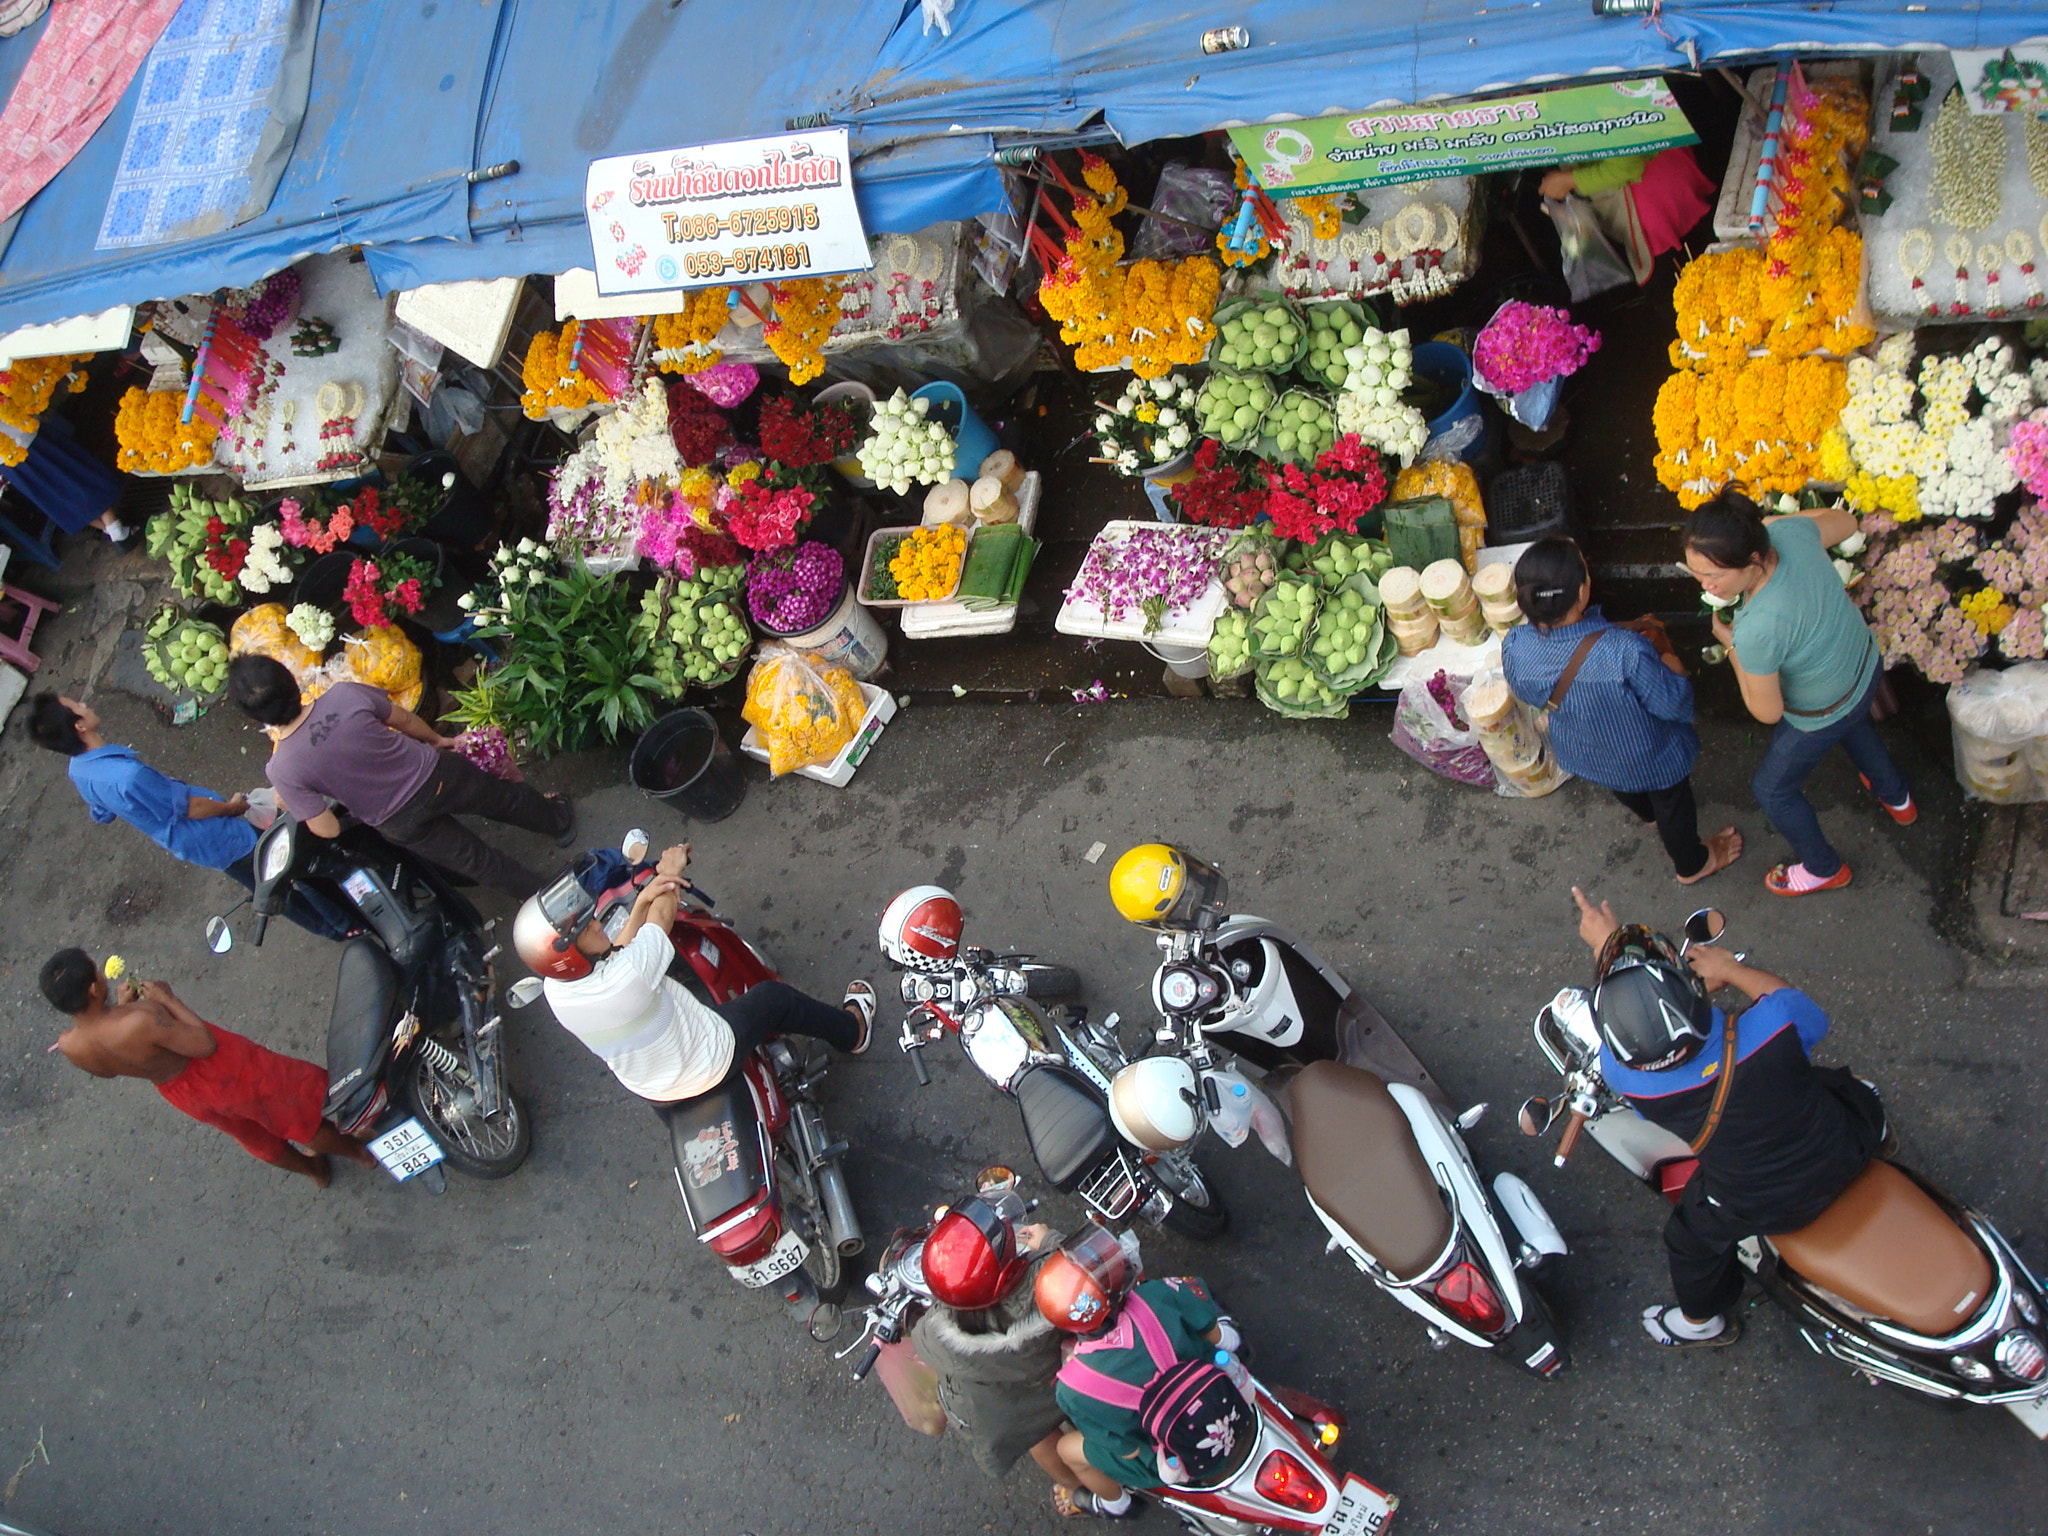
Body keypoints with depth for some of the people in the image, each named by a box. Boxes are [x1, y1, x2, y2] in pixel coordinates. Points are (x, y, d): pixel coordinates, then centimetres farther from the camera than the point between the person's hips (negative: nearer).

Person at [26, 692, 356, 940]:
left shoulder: (78, 771, -10)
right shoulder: (127, 776, -40)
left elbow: (103, 814, 10)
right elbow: (190, 807, -26)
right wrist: (233, 806, -6)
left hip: (188, 847, 9)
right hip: (223, 841, -9)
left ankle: (328, 927, 46)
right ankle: (346, 923, 35)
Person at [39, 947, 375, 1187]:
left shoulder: (69, 1046, -20)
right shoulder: (138, 1024, -42)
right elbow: (205, 1043, -29)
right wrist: (167, 999, -19)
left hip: (178, 1092, 7)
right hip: (217, 1068, -7)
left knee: (253, 1132, 34)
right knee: (301, 1110, 20)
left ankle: (312, 1168, 58)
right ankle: (356, 1150, 44)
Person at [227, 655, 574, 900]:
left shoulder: (282, 770, -27)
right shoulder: (346, 695, -24)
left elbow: (327, 830, -19)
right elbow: (405, 720, -5)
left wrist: (291, 805, 1)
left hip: (402, 822, -1)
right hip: (435, 774, 1)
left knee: (473, 858, 26)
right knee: (501, 797, 32)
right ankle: (557, 819, 59)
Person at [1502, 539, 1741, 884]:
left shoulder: (1514, 648, -30)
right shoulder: (1625, 651, -45)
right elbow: (1672, 704, -28)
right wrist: (1670, 661, -7)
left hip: (1582, 753, 4)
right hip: (1647, 757, -4)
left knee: (1624, 791, 39)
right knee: (1672, 804, 30)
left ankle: (1646, 813, 73)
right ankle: (1692, 864, 59)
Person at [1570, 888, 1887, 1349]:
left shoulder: (1632, 1080, -33)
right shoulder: (1767, 1030, -35)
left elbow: (1618, 1015, -9)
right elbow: (1807, 1010, -8)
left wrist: (1604, 948, 2)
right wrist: (1730, 969, -2)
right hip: (1847, 1153, 1)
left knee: (1693, 1237, 29)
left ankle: (1704, 1321, 53)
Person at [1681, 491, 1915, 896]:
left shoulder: (1758, 631, -46)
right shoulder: (1792, 531, -28)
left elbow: (1767, 712, -27)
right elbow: (1845, 522, -3)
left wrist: (1730, 643, -19)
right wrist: (1766, 521, -3)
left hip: (1823, 716, -7)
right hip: (1866, 665, 7)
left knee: (1773, 789, 23)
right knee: (1853, 726, 42)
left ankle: (1824, 869, 50)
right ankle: (1897, 798, 70)